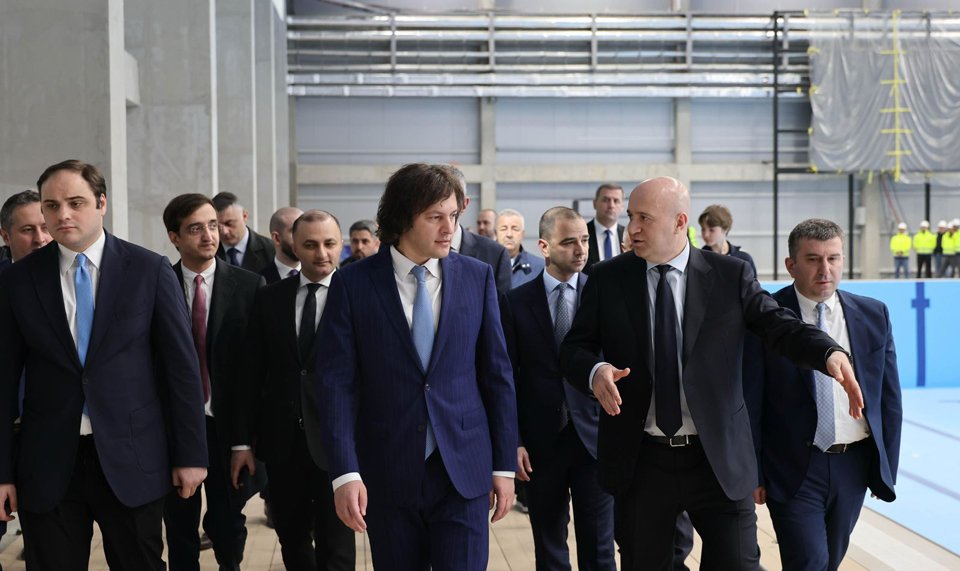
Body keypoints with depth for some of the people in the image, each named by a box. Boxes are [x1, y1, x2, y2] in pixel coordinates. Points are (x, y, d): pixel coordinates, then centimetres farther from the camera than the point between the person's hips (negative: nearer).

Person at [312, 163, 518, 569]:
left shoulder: (477, 277, 1)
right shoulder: (353, 284, -4)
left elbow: (497, 374, 5)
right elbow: (335, 381, -6)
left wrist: (505, 464, 4)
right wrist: (344, 472, -14)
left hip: (463, 474, 1)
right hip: (388, 474, 0)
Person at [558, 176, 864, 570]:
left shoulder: (731, 275, -1)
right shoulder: (606, 279, 2)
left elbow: (780, 326, -7)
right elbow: (574, 348, 2)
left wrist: (831, 353, -28)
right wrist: (594, 371, -21)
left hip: (719, 457, -1)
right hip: (639, 460, 1)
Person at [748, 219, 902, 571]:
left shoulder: (874, 315, 3)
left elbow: (889, 398, 7)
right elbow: (750, 404, -7)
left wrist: (887, 468, 5)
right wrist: (753, 474, -8)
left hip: (855, 465, 4)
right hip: (794, 469, -4)